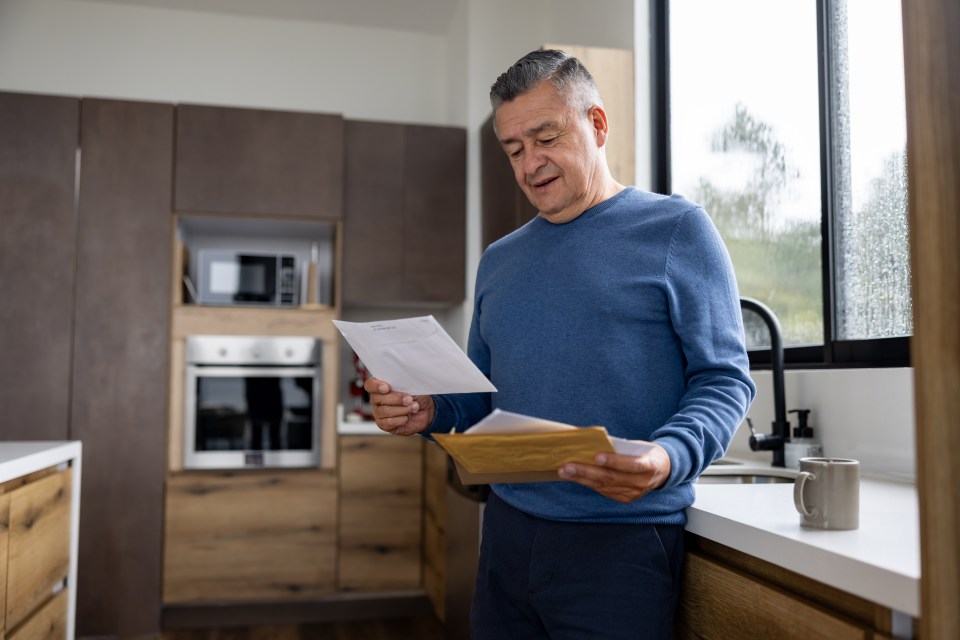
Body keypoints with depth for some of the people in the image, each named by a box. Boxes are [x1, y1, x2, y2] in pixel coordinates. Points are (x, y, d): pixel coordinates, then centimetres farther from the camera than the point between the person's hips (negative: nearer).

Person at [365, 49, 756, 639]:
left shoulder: (675, 229, -3)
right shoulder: (499, 259, 12)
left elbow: (724, 379, -7)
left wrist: (668, 458, -25)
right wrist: (428, 412, -4)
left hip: (622, 540, -4)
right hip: (507, 533, 5)